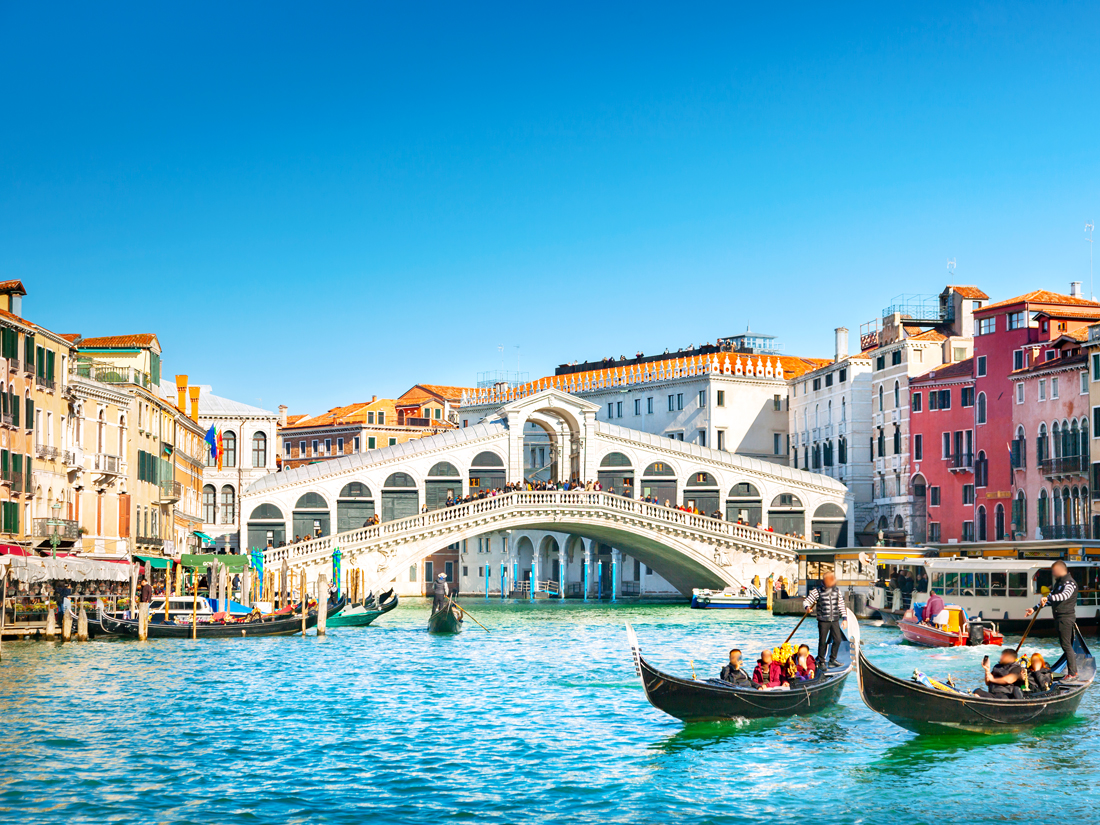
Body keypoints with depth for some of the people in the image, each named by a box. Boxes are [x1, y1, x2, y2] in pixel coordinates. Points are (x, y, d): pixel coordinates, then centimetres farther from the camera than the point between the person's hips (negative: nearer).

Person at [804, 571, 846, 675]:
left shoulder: (837, 591, 6)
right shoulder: (817, 591, -6)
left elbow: (841, 605, 14)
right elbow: (806, 601, -6)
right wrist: (807, 607, -29)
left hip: (834, 620, 4)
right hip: (823, 620, -4)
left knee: (838, 639, 4)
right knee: (822, 641, -1)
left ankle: (832, 660, 18)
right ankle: (821, 662, 10)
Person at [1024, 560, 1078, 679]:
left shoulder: (1069, 583, -12)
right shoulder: (1058, 582, 19)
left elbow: (1065, 595, -33)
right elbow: (1049, 598, 25)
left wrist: (1048, 598, -44)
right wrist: (1034, 609, 21)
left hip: (1066, 617, -10)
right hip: (1059, 618, 10)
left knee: (1066, 645, -10)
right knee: (1066, 645, 11)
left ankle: (1072, 673, -8)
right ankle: (1073, 670, 16)